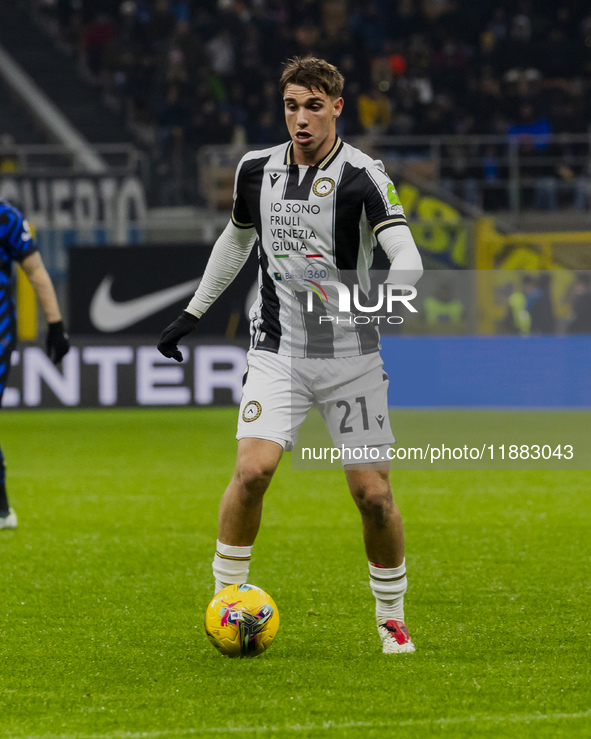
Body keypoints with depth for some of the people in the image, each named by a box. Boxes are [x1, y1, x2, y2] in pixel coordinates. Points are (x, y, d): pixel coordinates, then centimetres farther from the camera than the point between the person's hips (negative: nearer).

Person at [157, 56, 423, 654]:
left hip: (351, 356, -2)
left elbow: (408, 260, -21)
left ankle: (392, 620, 17)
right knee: (252, 469, -18)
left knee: (373, 494, -3)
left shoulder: (361, 177, -10)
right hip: (277, 352, 2)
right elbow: (236, 239, 24)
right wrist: (192, 313, 26)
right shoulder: (256, 170, 4)